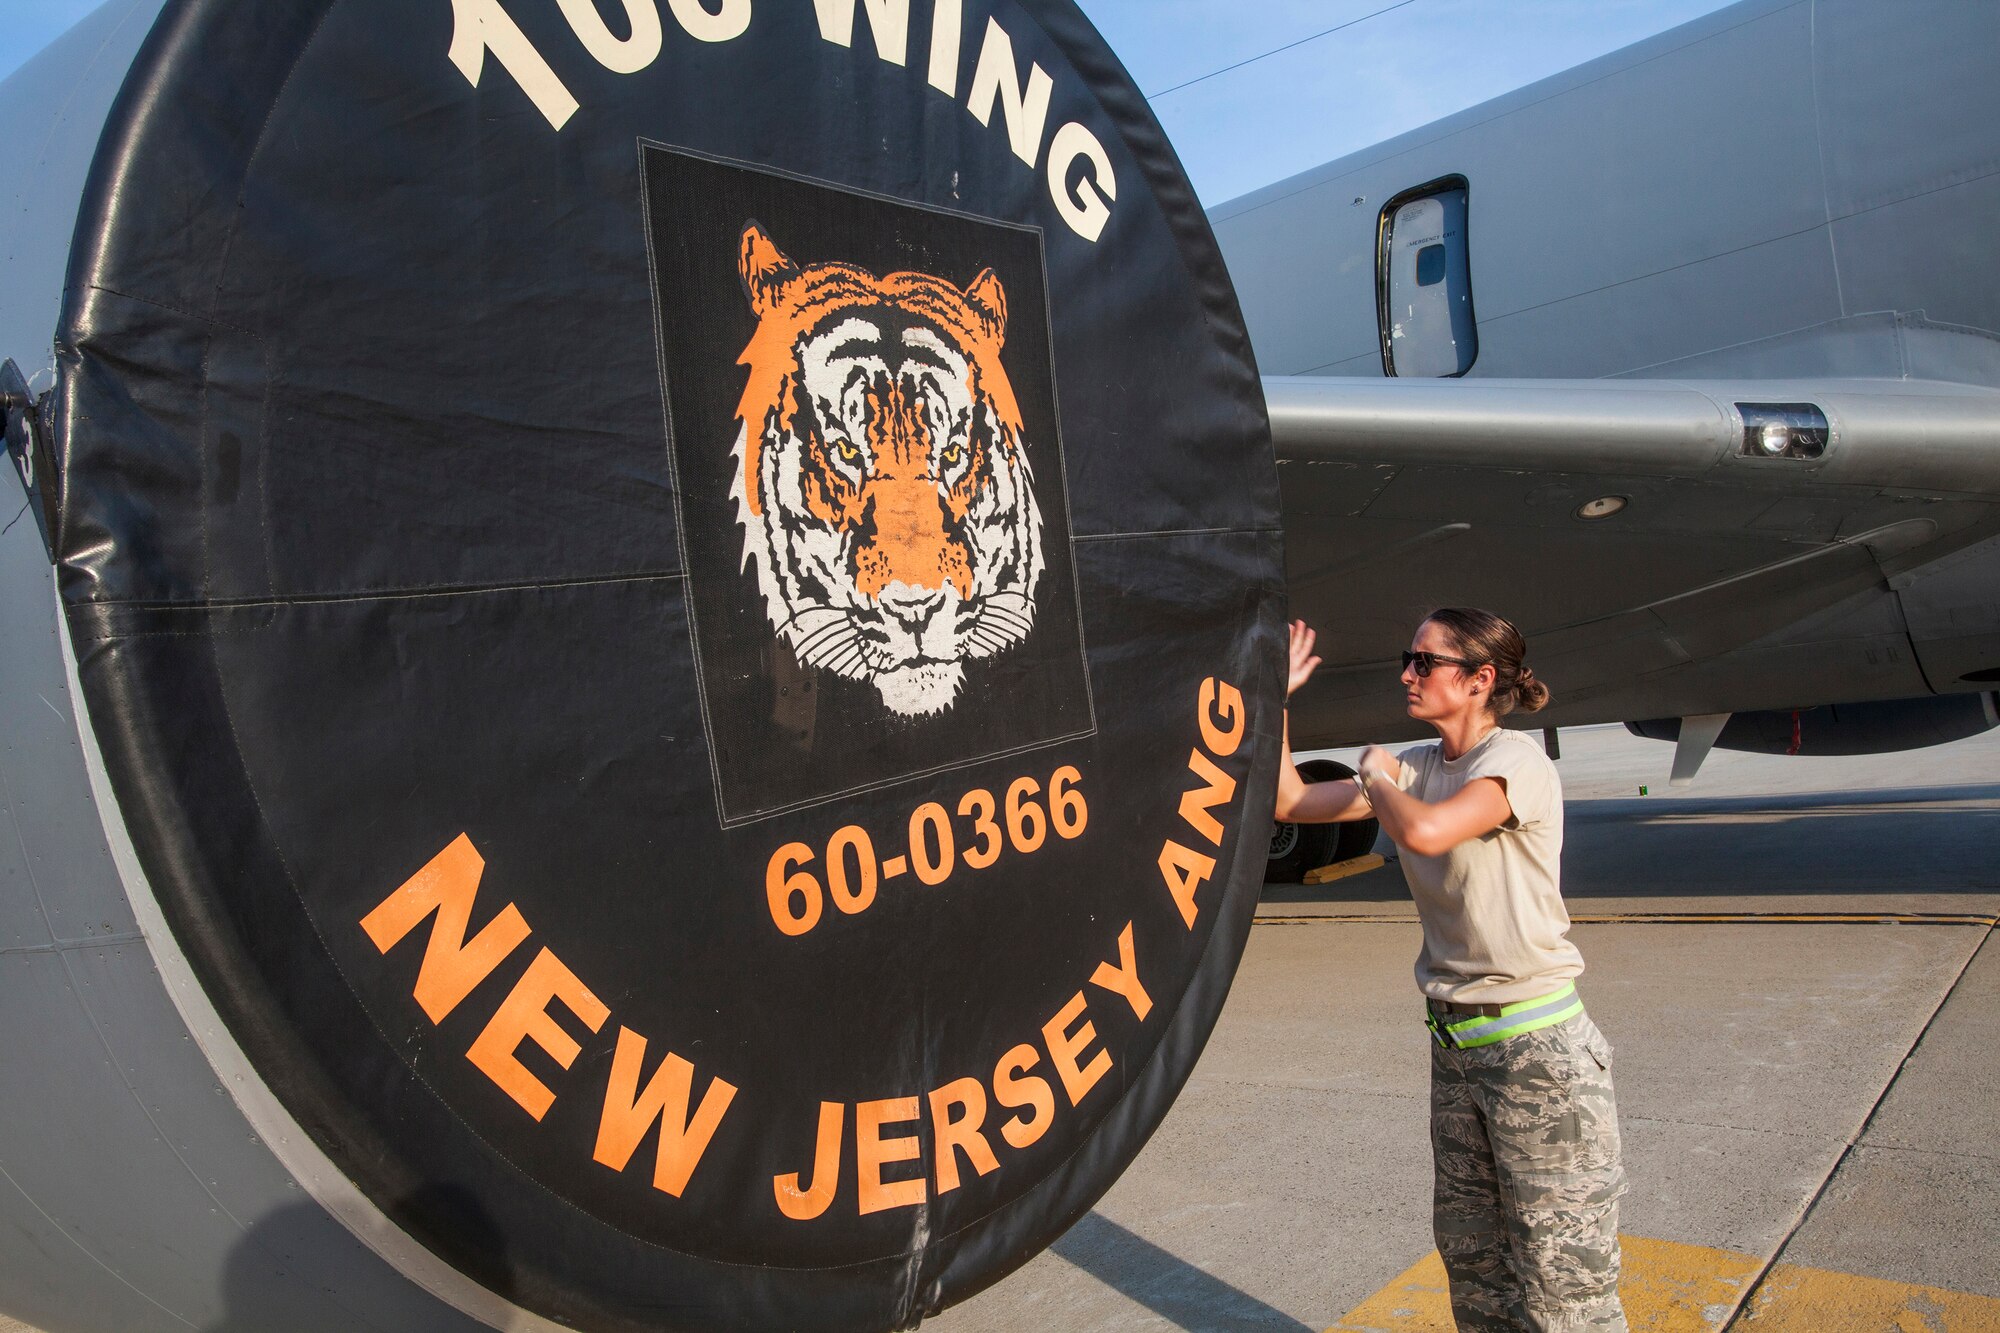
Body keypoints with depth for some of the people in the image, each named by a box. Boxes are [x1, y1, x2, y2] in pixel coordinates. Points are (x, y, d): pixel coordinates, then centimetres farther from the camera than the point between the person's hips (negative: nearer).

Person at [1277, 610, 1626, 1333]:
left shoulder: (1517, 761, -15)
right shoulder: (1417, 765, 7)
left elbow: (1425, 831, -33)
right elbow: (1290, 802, 6)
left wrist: (1378, 774, -13)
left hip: (1534, 1044, -7)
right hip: (1454, 1042, 7)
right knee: (1470, 1257, 18)